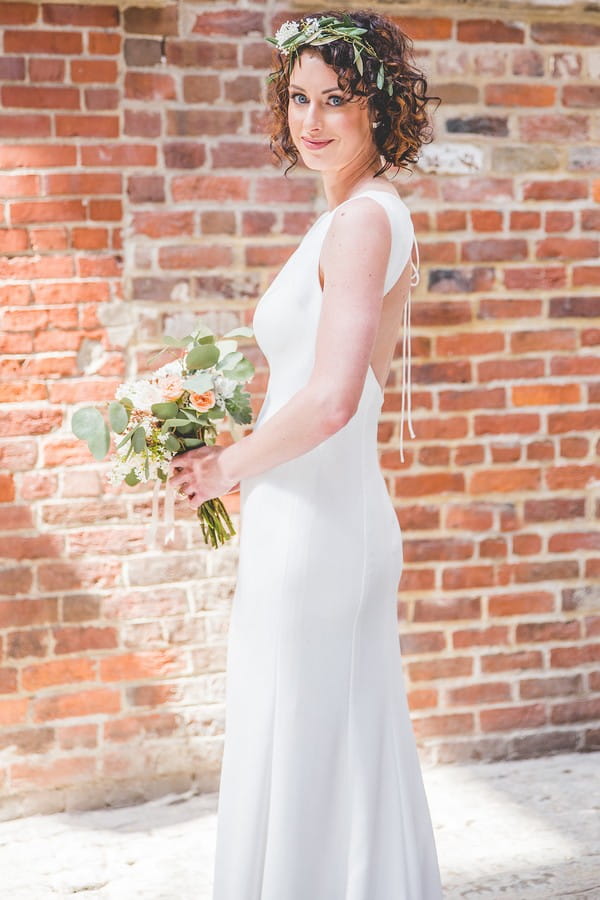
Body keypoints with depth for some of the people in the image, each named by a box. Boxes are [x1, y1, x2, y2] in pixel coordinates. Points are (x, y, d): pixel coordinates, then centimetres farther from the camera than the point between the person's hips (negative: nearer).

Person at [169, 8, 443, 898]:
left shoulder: (362, 222, -15)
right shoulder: (375, 217, 14)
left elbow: (332, 400, -25)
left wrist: (228, 468, -10)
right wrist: (238, 458, 14)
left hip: (309, 524, -10)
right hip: (349, 517, 10)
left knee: (297, 766, 1)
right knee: (354, 758, 17)